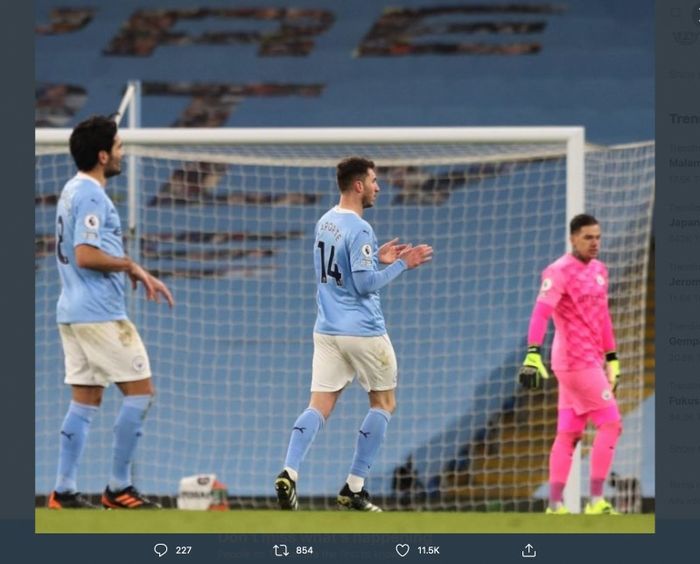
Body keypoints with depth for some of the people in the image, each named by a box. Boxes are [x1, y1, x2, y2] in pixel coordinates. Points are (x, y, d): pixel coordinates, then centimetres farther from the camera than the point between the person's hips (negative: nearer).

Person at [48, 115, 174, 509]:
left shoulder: (75, 191, 16)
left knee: (86, 400, 10)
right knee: (140, 391, -4)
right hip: (99, 314, -10)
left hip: (74, 313, 10)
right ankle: (119, 488, -2)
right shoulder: (91, 196, -16)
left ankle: (64, 491, 7)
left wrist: (139, 275, 16)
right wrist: (129, 264, -10)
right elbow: (86, 255, -24)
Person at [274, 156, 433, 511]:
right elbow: (365, 284, -18)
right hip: (362, 332, -7)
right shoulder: (359, 230, -16)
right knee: (384, 403, 10)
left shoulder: (325, 223, 10)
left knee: (319, 405, 2)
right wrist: (401, 265, -9)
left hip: (327, 331, 7)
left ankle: (289, 472, -20)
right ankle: (354, 488, 6)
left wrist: (377, 258, 18)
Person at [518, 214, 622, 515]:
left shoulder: (599, 270, 15)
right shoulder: (560, 272, -12)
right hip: (575, 361, -8)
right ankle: (596, 501, -8)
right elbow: (541, 312, -22)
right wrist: (533, 354, -32)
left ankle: (555, 506, 10)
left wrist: (611, 359, 24)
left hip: (591, 361, 8)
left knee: (568, 434, 8)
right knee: (610, 424, -9)